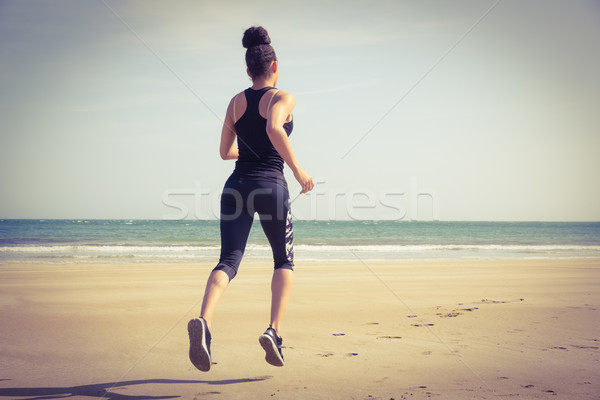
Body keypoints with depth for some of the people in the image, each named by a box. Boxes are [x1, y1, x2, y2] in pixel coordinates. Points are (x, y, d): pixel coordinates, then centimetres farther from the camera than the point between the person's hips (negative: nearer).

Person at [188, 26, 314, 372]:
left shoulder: (236, 102, 13)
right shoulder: (283, 98, -2)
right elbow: (274, 129, -24)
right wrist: (298, 170, -16)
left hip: (237, 184, 4)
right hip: (271, 186, -4)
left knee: (229, 261, -2)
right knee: (285, 261, 14)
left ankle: (204, 321, -30)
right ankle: (275, 331, -1)